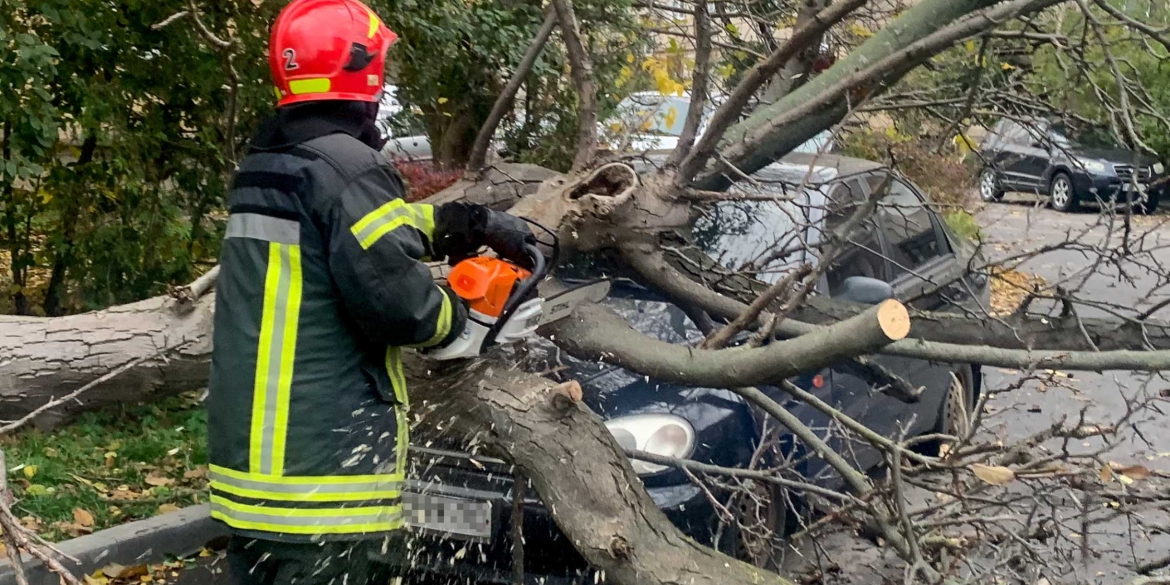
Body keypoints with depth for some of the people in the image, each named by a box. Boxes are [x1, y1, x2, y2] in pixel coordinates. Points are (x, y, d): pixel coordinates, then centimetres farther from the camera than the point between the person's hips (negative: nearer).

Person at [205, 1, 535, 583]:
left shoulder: (264, 165, 13)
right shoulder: (348, 165, -15)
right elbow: (395, 298, -22)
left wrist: (472, 221, 19)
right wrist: (453, 315, -1)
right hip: (321, 468, -9)